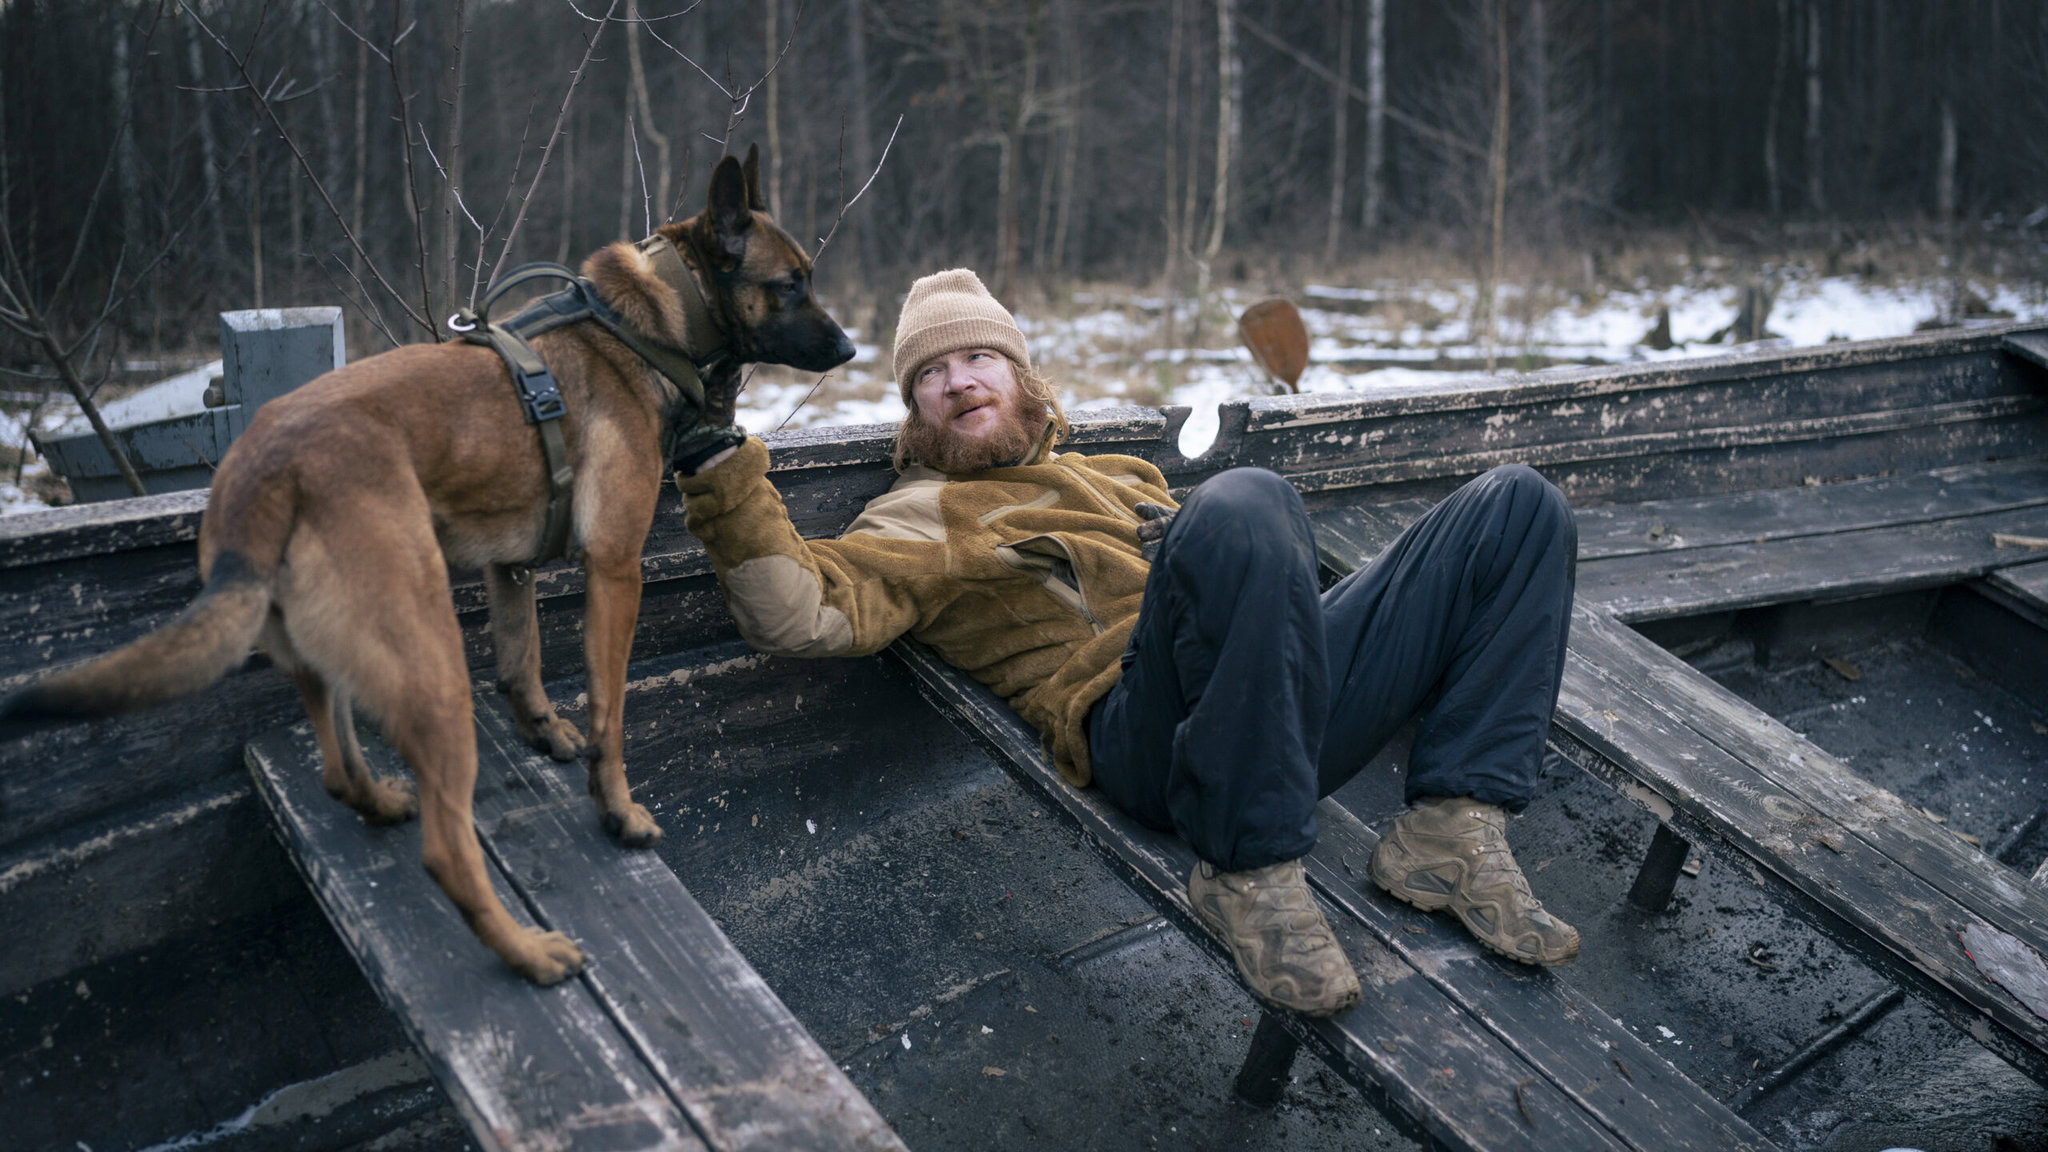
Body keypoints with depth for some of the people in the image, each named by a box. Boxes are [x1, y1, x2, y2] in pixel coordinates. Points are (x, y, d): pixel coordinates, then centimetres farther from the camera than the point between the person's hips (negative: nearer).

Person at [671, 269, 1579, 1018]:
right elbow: (800, 613, -2)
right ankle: (1248, 870, -26)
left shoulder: (1121, 475, 36)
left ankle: (1453, 827, -9)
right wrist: (719, 470, -10)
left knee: (1517, 505, 2)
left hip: (1302, 699, 7)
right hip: (1154, 733, -7)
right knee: (1242, 502, -37)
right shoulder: (923, 517, 16)